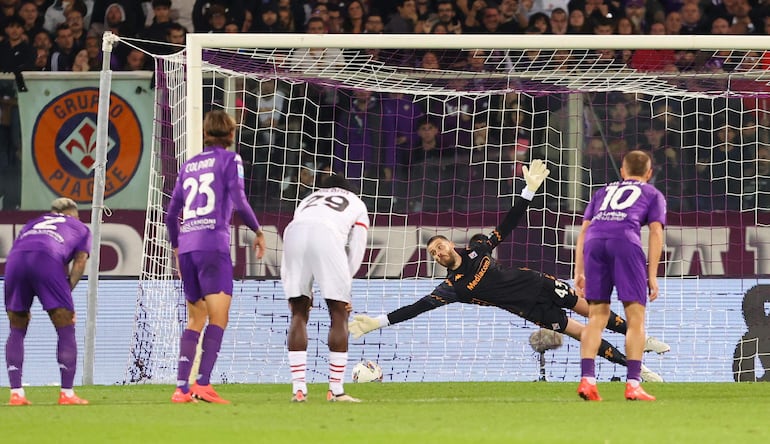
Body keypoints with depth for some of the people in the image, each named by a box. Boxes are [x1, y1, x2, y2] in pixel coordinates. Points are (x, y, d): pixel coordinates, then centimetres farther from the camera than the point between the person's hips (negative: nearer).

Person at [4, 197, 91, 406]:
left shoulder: (32, 224, 40)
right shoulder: (80, 228, 31)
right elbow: (80, 261, 15)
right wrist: (67, 292, 10)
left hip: (15, 258, 3)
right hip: (47, 259, -3)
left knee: (16, 330, 17)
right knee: (66, 330, 7)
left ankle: (16, 393, 11)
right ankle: (67, 394, 3)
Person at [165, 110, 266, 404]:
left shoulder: (189, 165, 19)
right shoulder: (229, 160, 4)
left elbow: (171, 213, 20)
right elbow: (238, 200, -9)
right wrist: (257, 231, 4)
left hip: (186, 246, 6)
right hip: (213, 244, -6)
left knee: (195, 320, 13)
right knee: (218, 317, -9)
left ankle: (182, 388, 6)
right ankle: (203, 383, -23)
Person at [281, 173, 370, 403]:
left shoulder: (308, 200, 41)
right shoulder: (357, 204, 34)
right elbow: (356, 253, 25)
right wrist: (344, 288, 35)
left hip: (294, 230, 3)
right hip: (328, 236, -3)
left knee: (299, 313, 12)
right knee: (339, 315, 6)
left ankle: (298, 387, 5)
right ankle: (336, 390, 2)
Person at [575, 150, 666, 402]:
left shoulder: (603, 192, 34)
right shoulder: (653, 195, 25)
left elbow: (583, 231, 24)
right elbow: (656, 232, 10)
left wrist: (579, 272, 21)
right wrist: (652, 276, 6)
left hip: (594, 241, 3)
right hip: (626, 239, -3)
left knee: (597, 317, 9)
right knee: (636, 319, 1)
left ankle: (587, 379, -2)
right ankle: (633, 384, -6)